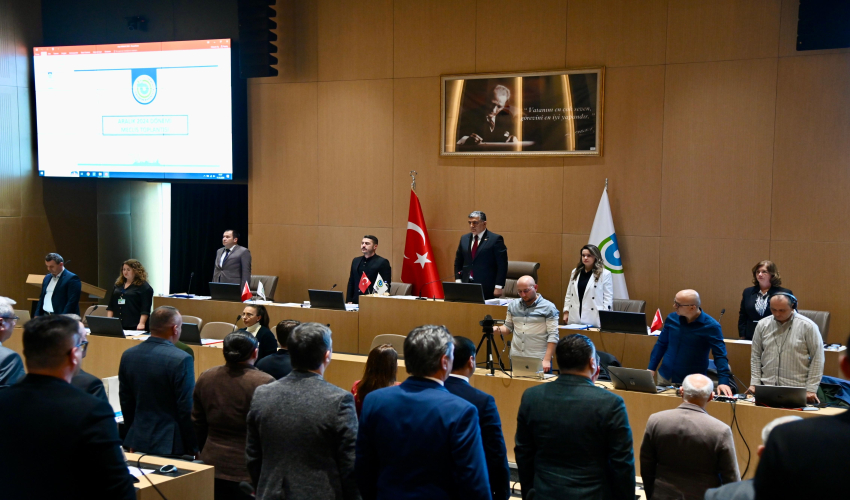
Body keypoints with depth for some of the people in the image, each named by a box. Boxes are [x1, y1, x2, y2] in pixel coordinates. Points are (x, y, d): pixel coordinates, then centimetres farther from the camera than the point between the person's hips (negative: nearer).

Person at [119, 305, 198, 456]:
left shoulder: (128, 355, 2)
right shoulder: (181, 360, -17)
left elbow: (125, 402, 10)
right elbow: (187, 409, -14)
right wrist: (193, 448, -4)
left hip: (138, 442, 6)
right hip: (171, 445, -6)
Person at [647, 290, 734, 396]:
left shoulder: (711, 326, -14)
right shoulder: (672, 318, -1)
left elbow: (720, 355, -17)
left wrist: (723, 382, -28)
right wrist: (651, 368, 6)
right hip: (664, 378, 4)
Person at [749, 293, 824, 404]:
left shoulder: (807, 326, -3)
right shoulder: (762, 325, 8)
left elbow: (817, 359, -2)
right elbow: (755, 356, 12)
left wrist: (811, 389, -5)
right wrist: (754, 383, 4)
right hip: (766, 388, 3)